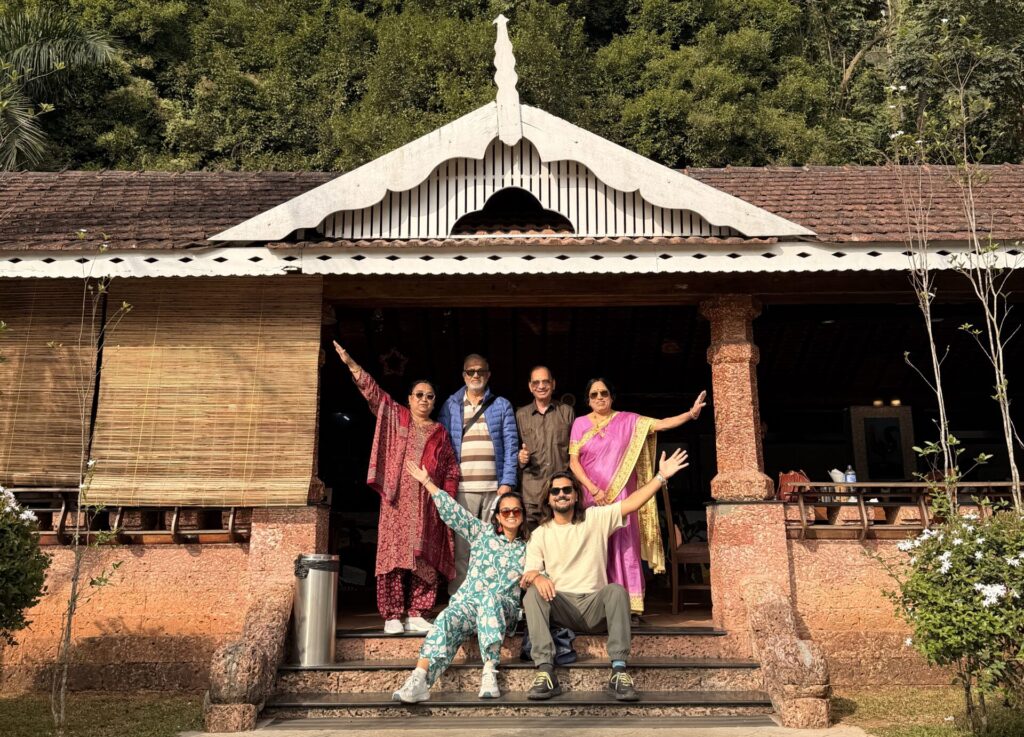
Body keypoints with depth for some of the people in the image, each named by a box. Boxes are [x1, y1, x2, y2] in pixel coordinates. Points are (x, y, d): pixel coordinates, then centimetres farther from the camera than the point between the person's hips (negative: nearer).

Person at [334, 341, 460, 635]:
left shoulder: (440, 433, 15)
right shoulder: (395, 417, 11)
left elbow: (452, 470, 14)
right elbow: (373, 391, 1)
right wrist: (351, 364, -8)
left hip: (426, 504, 2)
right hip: (396, 500, -2)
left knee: (423, 559, 1)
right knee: (393, 555, -5)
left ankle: (416, 614, 8)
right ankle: (393, 616, 0)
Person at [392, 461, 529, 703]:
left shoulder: (527, 549, 18)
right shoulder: (483, 533, 16)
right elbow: (453, 512, 11)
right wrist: (428, 483, 6)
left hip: (503, 608, -1)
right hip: (468, 600, 1)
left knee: (490, 598, -37)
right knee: (448, 619, -33)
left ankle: (490, 671, -45)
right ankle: (419, 681, -51)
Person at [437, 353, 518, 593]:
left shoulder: (502, 405, 11)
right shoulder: (450, 406, 12)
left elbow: (511, 445, 5)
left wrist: (507, 482, -5)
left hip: (495, 487, 0)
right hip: (463, 488, 0)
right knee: (461, 546, -4)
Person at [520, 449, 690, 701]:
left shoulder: (596, 518, 8)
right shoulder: (539, 534, 9)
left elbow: (630, 504, -3)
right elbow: (528, 574, -1)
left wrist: (661, 477, -12)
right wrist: (537, 577, -27)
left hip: (595, 605, 0)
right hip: (561, 606, 0)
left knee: (616, 590, -32)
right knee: (532, 594, -29)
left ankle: (618, 673, -36)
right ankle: (545, 673, -37)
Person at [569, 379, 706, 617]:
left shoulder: (627, 421, 6)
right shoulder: (580, 424, 7)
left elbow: (661, 424, -3)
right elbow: (573, 461, 1)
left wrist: (690, 413, -17)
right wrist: (593, 490, -10)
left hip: (620, 496, 0)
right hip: (591, 497, 1)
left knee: (624, 548, -5)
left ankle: (631, 608, -4)